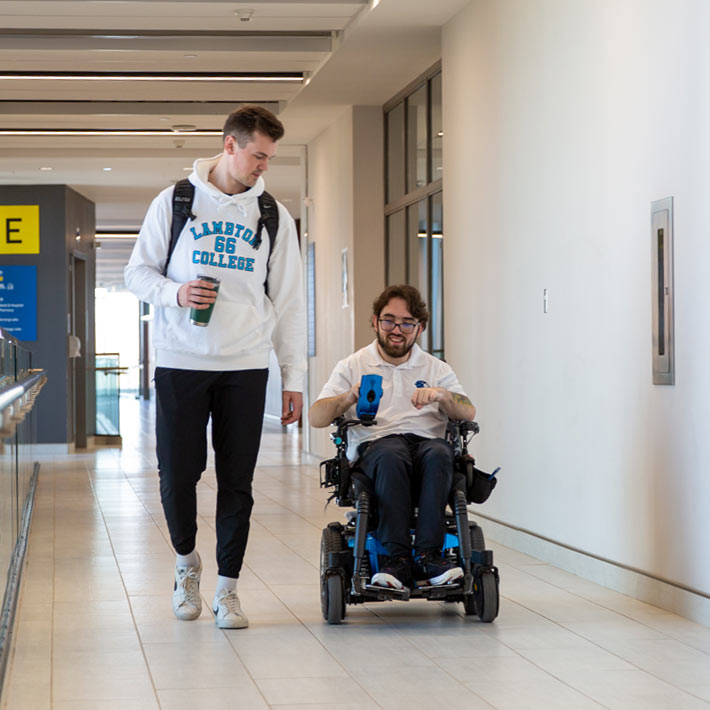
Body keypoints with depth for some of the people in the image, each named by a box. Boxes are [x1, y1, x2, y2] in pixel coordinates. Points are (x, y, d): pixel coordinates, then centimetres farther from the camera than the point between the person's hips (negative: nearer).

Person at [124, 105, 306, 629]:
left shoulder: (274, 217, 8)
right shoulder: (174, 202, 3)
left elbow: (288, 301, 10)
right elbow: (138, 271, 7)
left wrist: (294, 377, 6)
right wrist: (175, 293, -14)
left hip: (245, 367, 2)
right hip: (180, 362, -1)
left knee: (237, 481, 0)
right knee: (178, 473, -2)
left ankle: (228, 586, 11)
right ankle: (187, 560, 25)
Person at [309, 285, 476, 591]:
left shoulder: (437, 369, 22)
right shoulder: (353, 367, 17)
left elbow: (469, 413, 7)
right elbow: (316, 418, 5)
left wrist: (441, 395, -15)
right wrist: (348, 399, -16)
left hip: (426, 442, 2)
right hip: (373, 448, -1)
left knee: (439, 452, -34)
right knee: (391, 454, -37)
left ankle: (428, 556, -40)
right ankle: (397, 558, -40)